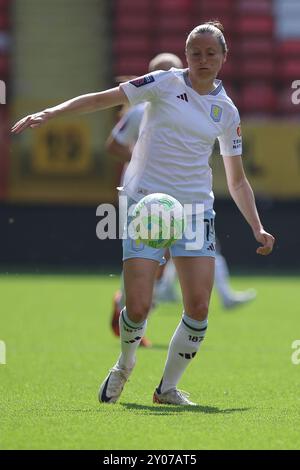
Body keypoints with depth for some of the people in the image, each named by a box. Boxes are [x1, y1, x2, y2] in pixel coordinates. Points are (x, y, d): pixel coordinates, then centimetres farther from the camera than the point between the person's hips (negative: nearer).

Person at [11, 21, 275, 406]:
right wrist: (50, 113, -9)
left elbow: (237, 180, 16)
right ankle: (124, 367, 22)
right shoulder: (166, 83, 0)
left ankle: (168, 387, 11)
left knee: (199, 308, -9)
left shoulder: (227, 111, 10)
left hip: (195, 209, 3)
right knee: (138, 307, -10)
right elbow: (103, 99, 1)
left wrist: (257, 228, 8)